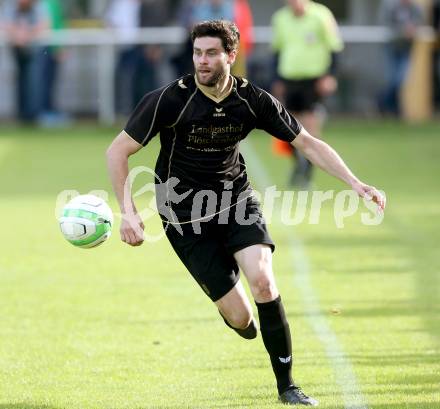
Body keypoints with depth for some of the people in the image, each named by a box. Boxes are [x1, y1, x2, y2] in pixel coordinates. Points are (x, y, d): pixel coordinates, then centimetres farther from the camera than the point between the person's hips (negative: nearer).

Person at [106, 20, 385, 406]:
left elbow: (309, 143, -1)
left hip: (237, 201, 3)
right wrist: (128, 212, -20)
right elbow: (118, 151, -11)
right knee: (240, 318, -11)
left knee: (263, 280, -23)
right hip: (187, 216, -2)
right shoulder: (170, 100, -18)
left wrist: (354, 182, -13)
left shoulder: (253, 100, -10)